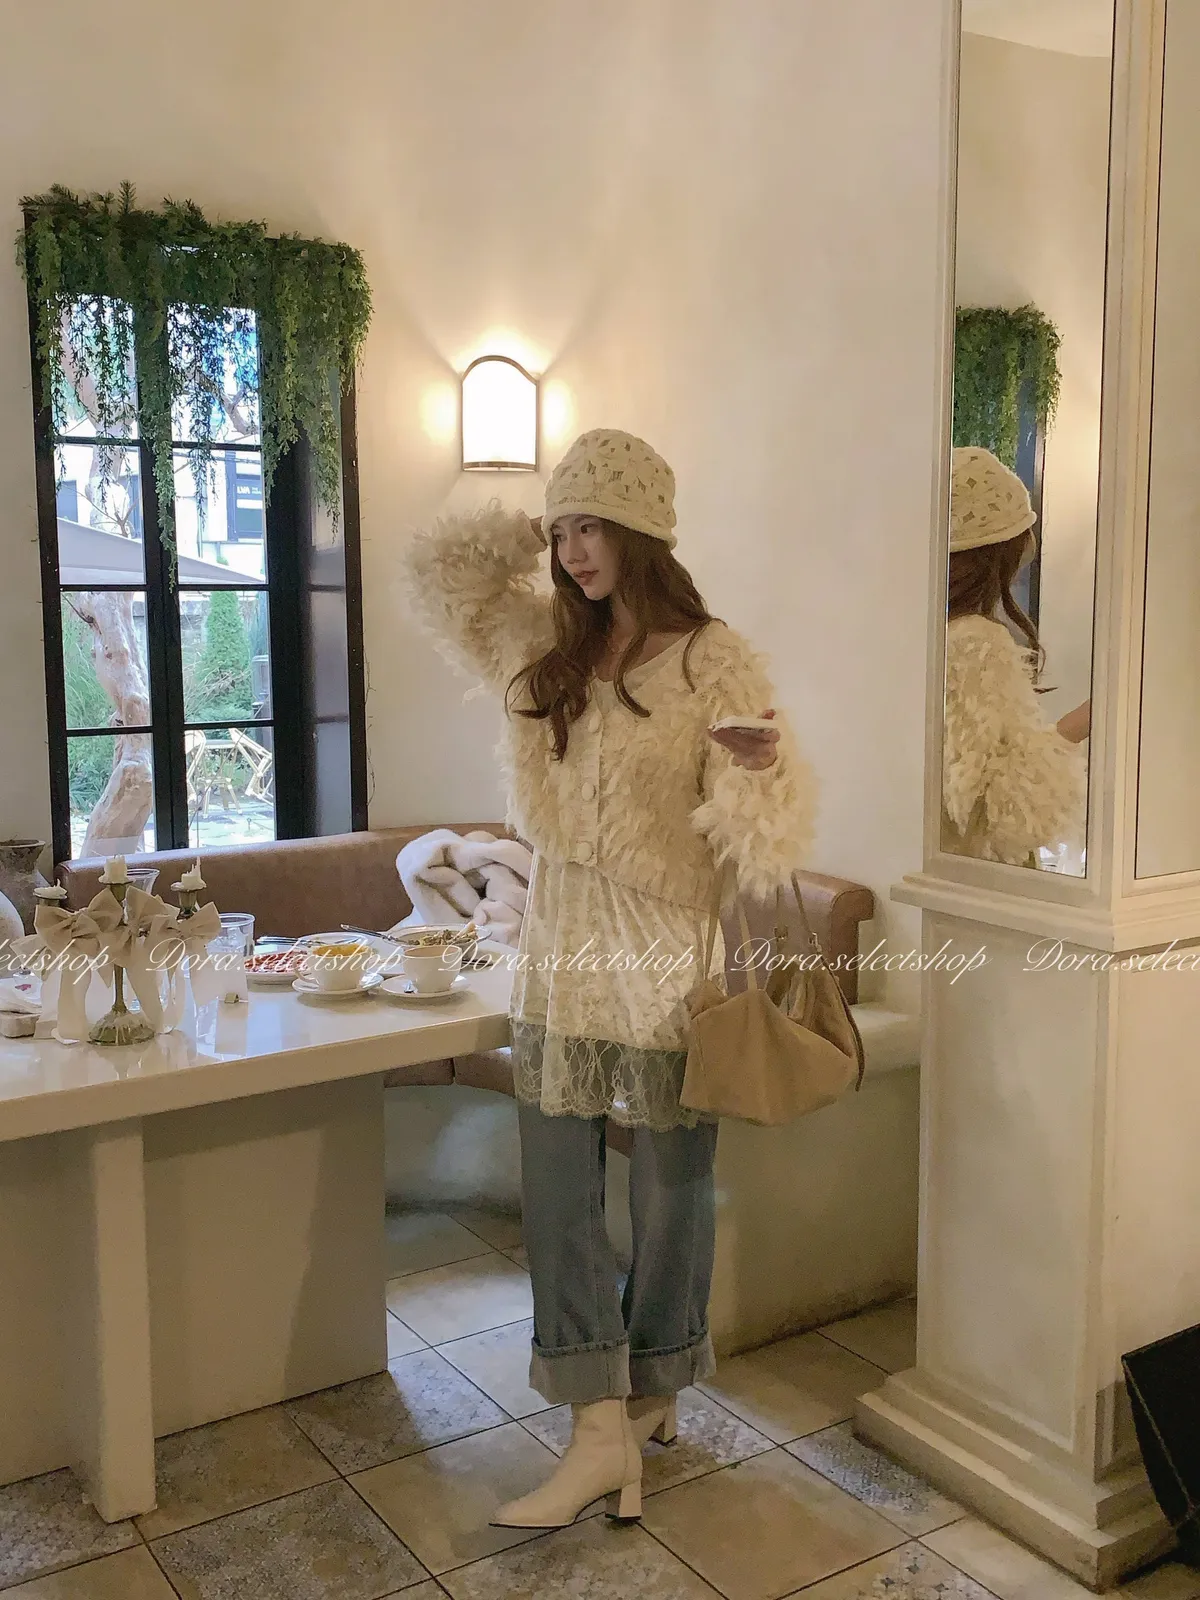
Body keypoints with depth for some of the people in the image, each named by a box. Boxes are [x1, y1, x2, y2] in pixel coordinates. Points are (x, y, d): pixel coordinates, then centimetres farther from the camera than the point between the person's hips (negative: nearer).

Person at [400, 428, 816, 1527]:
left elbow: (765, 822, -16)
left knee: (672, 1184, 10)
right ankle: (602, 1426, 13)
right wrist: (537, 535, 8)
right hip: (563, 942, 5)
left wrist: (759, 768, -38)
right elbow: (437, 574, 17)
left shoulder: (711, 660, -10)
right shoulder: (547, 643, 7)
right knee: (557, 1187, 4)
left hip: (668, 946, -5)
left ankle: (652, 1386, 32)